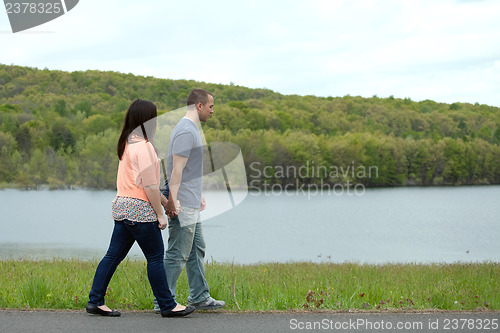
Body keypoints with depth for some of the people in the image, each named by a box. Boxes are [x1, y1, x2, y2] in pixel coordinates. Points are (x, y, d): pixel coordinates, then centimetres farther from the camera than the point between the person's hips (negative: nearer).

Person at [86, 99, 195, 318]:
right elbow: (150, 186, -16)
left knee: (114, 255, 10)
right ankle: (167, 306, 7)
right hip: (140, 210, -9)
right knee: (155, 257, 0)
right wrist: (160, 214, -9)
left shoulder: (127, 144, 14)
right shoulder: (143, 146, -15)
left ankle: (95, 301, 10)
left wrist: (165, 201, 24)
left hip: (122, 207, 9)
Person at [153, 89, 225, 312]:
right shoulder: (186, 132, -17)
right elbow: (177, 170, -22)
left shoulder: (191, 129, 16)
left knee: (196, 250, 15)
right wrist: (172, 200, -25)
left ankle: (200, 297, 21)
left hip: (190, 204, 11)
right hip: (182, 206, -11)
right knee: (177, 255, -5)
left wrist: (198, 196, 28)